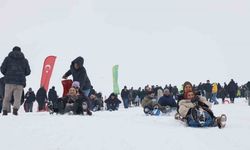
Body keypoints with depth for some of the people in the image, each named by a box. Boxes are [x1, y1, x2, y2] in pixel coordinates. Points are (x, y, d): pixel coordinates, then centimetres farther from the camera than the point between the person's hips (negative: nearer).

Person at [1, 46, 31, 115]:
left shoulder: (7, 58, 8)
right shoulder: (24, 60, 11)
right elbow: (28, 72, 11)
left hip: (9, 81, 0)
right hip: (20, 82, 0)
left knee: (7, 97, 11)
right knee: (17, 98, 4)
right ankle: (15, 109, -16)